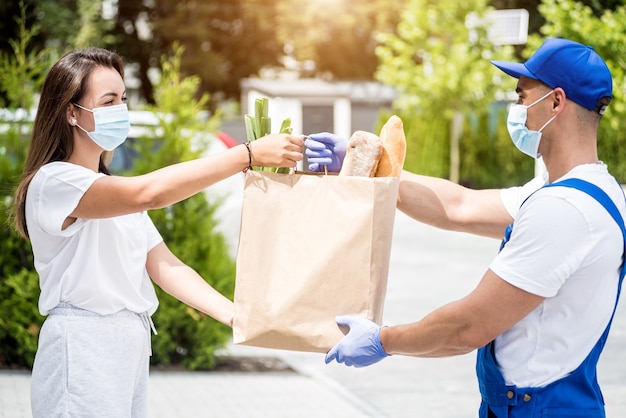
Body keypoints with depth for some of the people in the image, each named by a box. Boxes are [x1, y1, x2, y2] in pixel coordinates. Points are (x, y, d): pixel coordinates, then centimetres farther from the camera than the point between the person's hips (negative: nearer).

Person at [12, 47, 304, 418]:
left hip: (131, 351, 8)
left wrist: (237, 316, -6)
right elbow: (151, 192, -28)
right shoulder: (54, 182, -12)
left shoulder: (116, 192, 18)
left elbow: (164, 266, 9)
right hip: (81, 354, -8)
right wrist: (250, 154, -30)